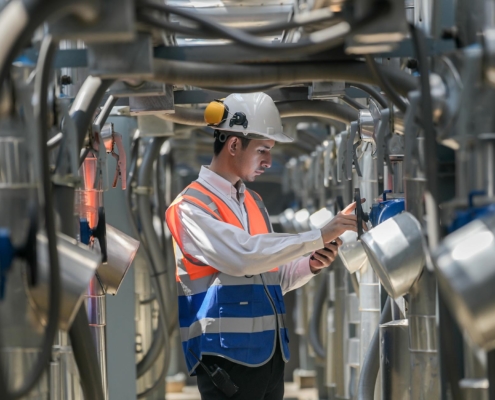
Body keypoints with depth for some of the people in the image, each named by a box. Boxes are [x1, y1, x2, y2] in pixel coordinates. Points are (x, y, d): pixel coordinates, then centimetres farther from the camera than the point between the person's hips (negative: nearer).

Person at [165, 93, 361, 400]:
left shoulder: (253, 202, 18)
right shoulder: (192, 206, -9)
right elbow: (242, 256, -25)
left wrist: (311, 265, 0)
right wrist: (320, 237, -22)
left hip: (270, 353, 8)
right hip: (228, 356, -8)